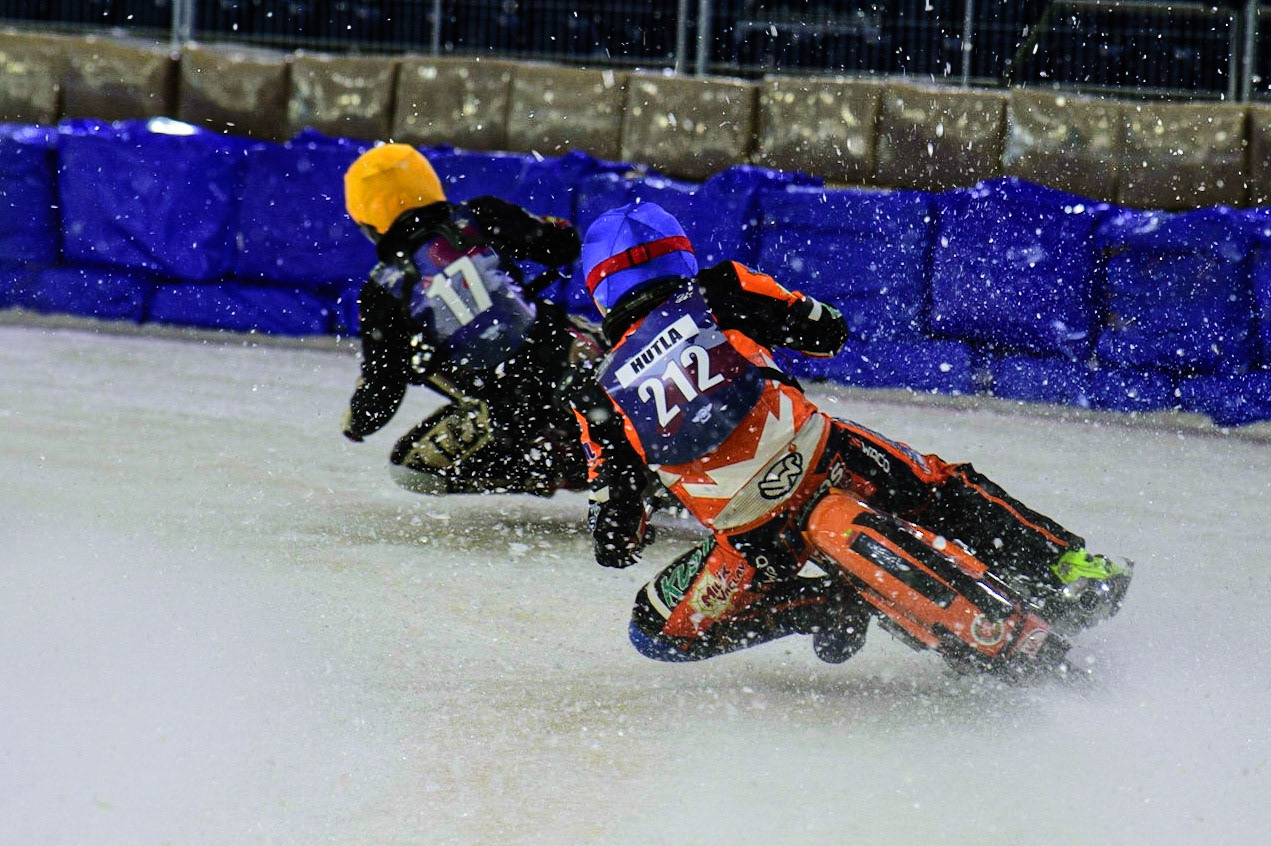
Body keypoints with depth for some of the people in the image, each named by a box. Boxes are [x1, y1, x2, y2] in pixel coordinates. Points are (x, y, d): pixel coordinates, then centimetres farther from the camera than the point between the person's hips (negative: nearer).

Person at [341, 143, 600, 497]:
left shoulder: (385, 291, -3)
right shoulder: (479, 218, 2)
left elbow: (382, 391, 1)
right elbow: (563, 244, 11)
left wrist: (356, 424, 23)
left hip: (508, 413, -4)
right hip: (563, 355, 4)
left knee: (409, 466, 15)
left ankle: (552, 467, 2)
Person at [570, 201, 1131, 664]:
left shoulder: (601, 401, 8)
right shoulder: (715, 292, 5)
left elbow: (615, 544, 5)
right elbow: (828, 332, 12)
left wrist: (624, 536, 27)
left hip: (759, 542, -1)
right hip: (826, 463, 1)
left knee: (657, 628, 18)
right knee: (948, 492, 25)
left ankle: (812, 605, 5)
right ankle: (1070, 573, 13)